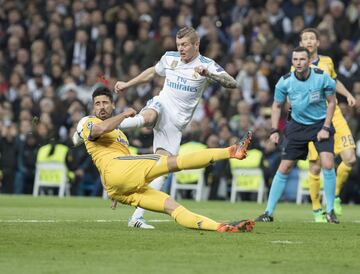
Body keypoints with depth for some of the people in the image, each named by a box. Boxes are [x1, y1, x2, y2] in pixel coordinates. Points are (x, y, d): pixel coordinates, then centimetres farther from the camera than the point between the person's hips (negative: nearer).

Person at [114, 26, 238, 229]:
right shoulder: (169, 58, 7)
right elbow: (152, 72, 28)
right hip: (161, 106, 0)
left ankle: (137, 216, -7)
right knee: (147, 117, -40)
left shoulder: (207, 65, -3)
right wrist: (127, 84, 33)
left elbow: (232, 84, -16)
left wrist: (208, 74, -30)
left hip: (177, 123, 0)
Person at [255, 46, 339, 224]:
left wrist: (325, 128, -10)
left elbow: (331, 102, -3)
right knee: (284, 168, -2)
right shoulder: (285, 81, -11)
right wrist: (274, 130, -6)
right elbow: (277, 106, 3)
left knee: (328, 165, -18)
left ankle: (330, 211, -3)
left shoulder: (322, 77, -16)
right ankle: (269, 212, 7)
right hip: (297, 125, 1)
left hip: (320, 124, -1)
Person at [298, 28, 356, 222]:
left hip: (334, 116, 3)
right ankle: (316, 209, 13)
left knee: (350, 159, -9)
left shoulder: (327, 61, 10)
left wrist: (348, 95, 17)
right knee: (315, 168, -3)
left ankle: (335, 196, 14)